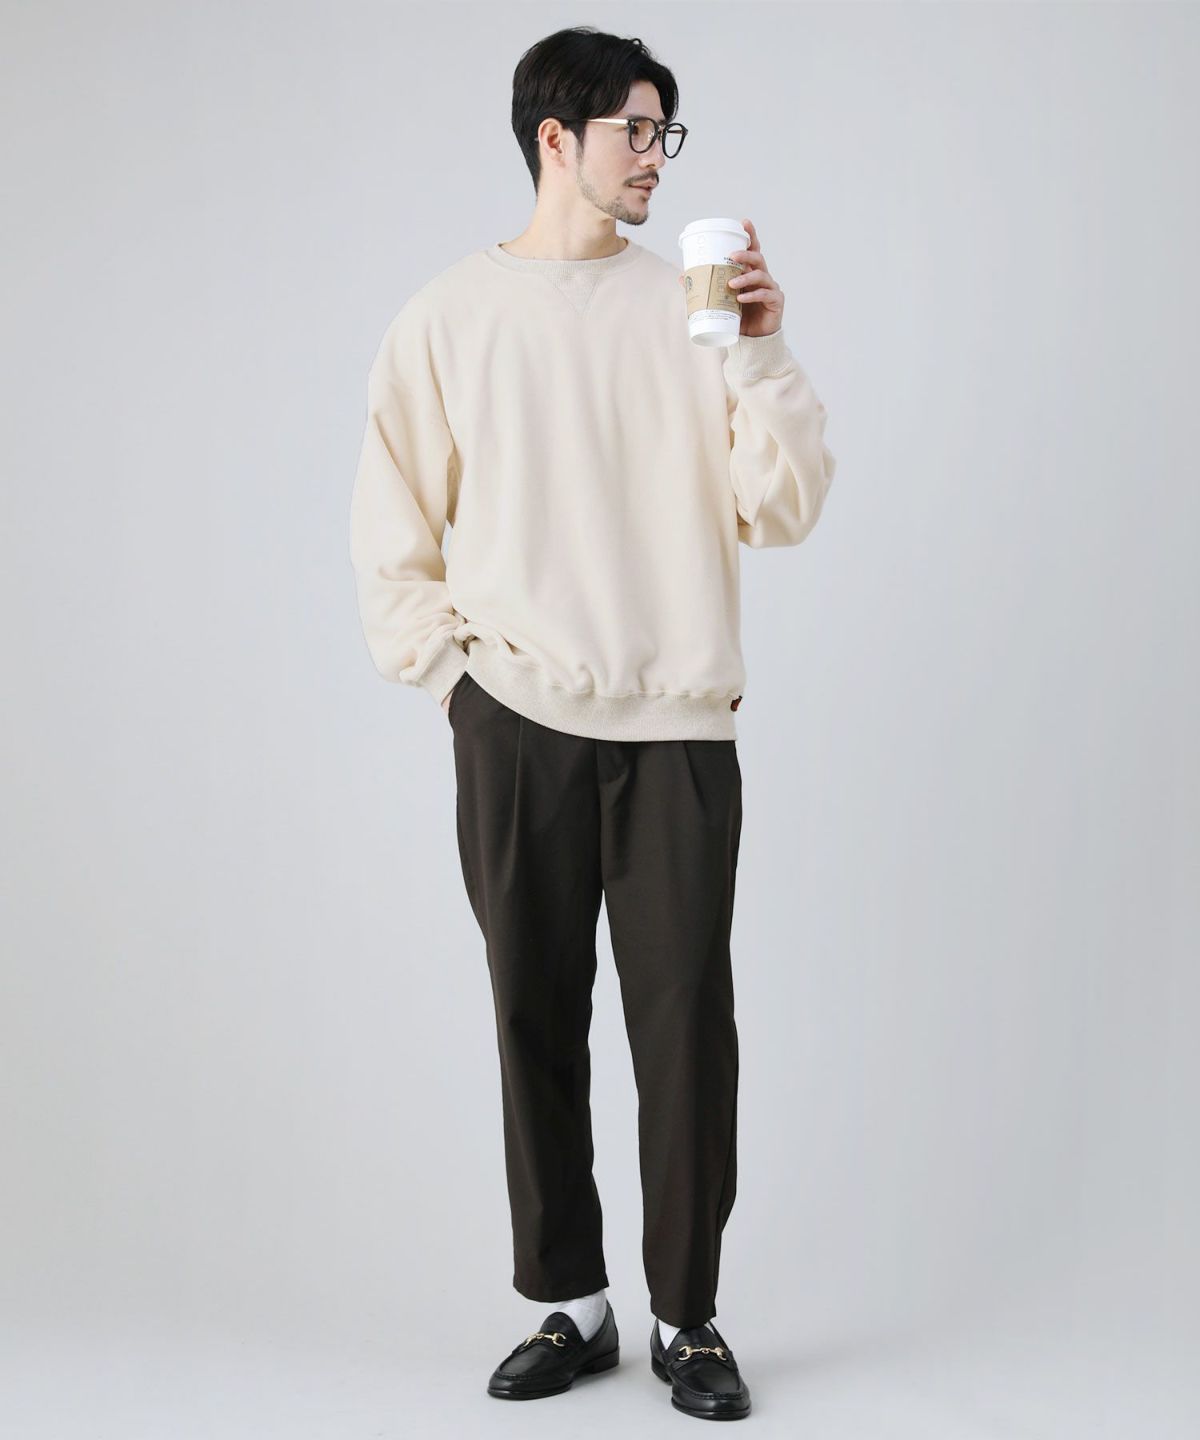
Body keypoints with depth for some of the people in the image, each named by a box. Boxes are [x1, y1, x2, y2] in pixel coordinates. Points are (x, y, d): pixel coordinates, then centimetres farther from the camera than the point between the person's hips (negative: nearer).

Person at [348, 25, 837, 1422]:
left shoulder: (691, 306, 5)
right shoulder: (447, 319, 5)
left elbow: (780, 510, 1)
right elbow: (392, 532, 8)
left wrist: (763, 354, -10)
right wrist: (452, 665, -1)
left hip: (678, 728, 0)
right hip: (516, 730, 0)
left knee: (686, 1024, 1)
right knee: (537, 1019, 8)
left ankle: (687, 1316, 16)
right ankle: (569, 1303, 23)